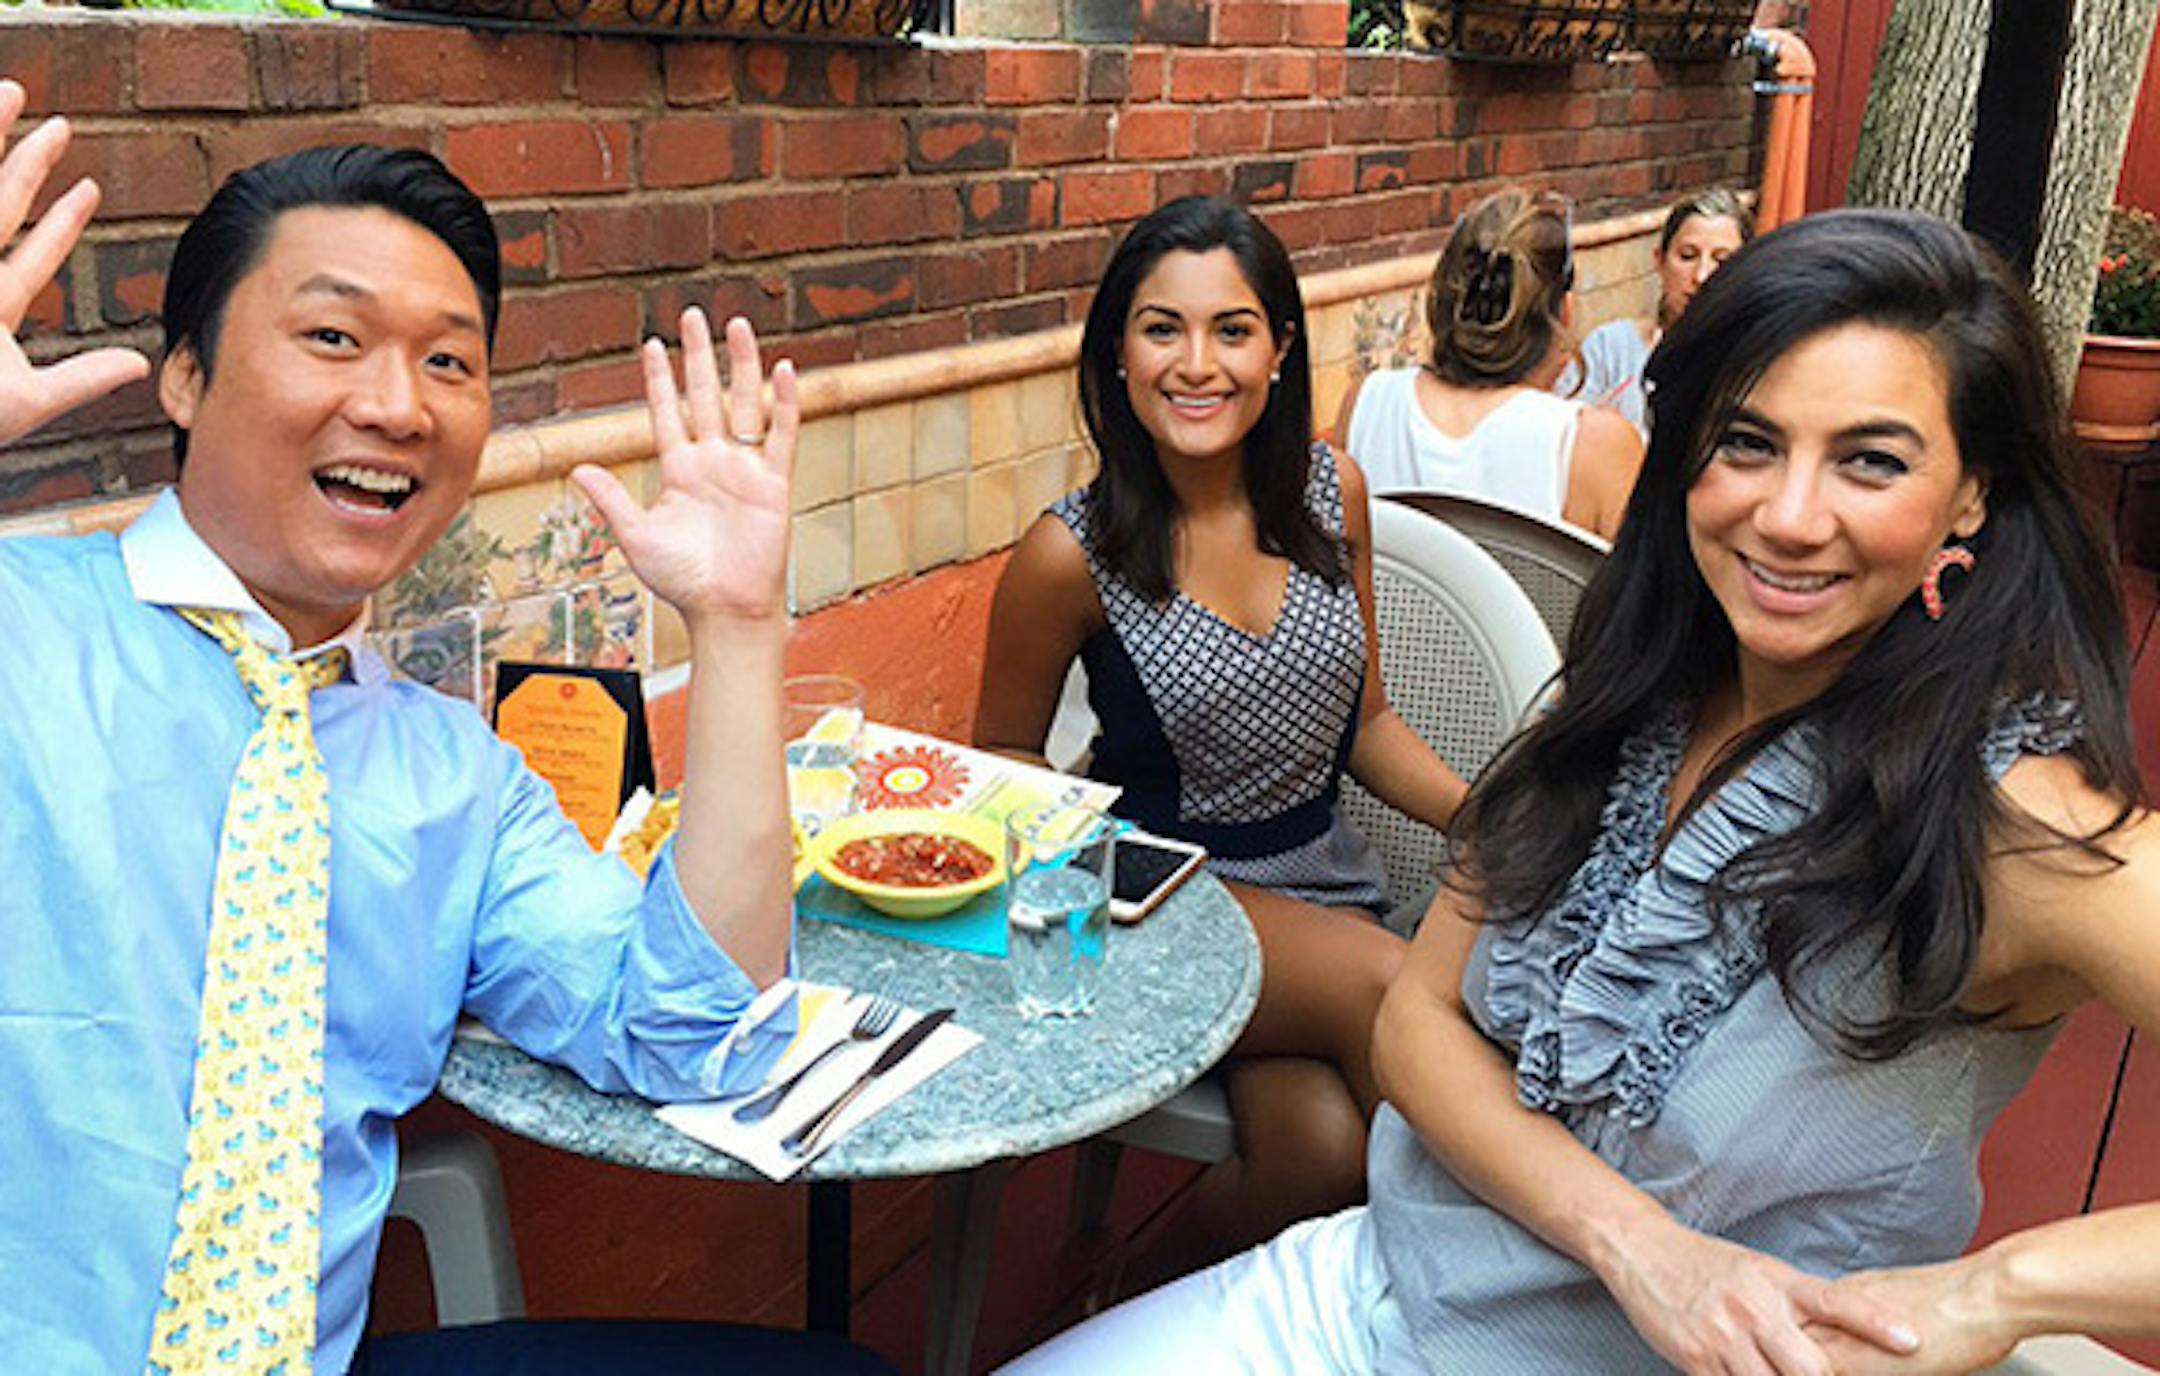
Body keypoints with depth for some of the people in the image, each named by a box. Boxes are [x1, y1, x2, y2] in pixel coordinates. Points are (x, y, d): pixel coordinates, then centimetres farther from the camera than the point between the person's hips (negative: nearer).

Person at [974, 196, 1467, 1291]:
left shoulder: (1332, 493, 1)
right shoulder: (1072, 554, -11)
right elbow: (1002, 760, 2)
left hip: (1323, 879, 4)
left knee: (1323, 1150, -24)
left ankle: (1163, 1285, 7)